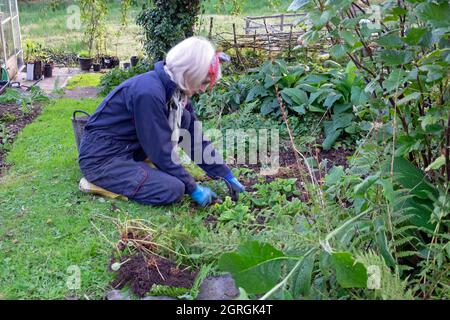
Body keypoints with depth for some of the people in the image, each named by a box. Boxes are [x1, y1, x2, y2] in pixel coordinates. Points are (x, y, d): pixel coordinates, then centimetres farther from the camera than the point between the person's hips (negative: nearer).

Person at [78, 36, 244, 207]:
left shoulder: (175, 91, 0)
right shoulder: (149, 92, -27)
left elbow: (195, 138, 5)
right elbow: (161, 151, -22)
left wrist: (227, 175, 5)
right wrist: (193, 188, -13)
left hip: (129, 149, 9)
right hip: (101, 159, -9)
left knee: (184, 118, -2)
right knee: (173, 189, -22)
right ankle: (102, 182, -6)